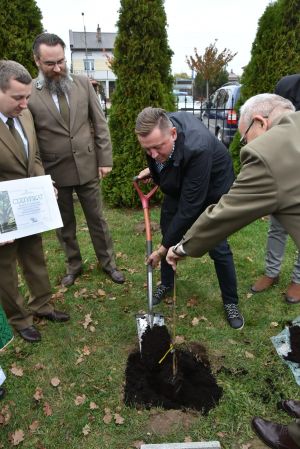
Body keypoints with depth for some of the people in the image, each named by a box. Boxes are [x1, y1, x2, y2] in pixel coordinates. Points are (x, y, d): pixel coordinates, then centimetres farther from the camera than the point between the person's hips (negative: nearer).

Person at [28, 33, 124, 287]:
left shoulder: (83, 83, 0)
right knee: (65, 224, 14)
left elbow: (100, 124, 2)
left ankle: (108, 263, 30)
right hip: (54, 171, -1)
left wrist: (105, 159, -2)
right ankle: (74, 265, 35)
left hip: (87, 166, 1)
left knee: (97, 219, 12)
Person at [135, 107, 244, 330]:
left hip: (211, 191, -6)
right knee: (167, 232, 11)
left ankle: (231, 302, 19)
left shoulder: (197, 149, -43)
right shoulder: (158, 128, -22)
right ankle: (167, 284, 33)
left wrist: (164, 248, -33)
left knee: (218, 248, -3)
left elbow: (189, 207, -39)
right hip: (179, 186, 7)